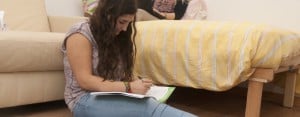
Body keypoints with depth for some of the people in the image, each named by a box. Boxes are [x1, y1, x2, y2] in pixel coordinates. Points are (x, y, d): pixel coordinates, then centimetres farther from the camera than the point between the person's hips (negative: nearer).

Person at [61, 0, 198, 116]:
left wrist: (139, 83, -7)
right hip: (85, 100, -7)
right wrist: (128, 88, -23)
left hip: (114, 97, 7)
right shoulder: (80, 35, -11)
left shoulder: (116, 36, 12)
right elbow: (85, 81, -17)